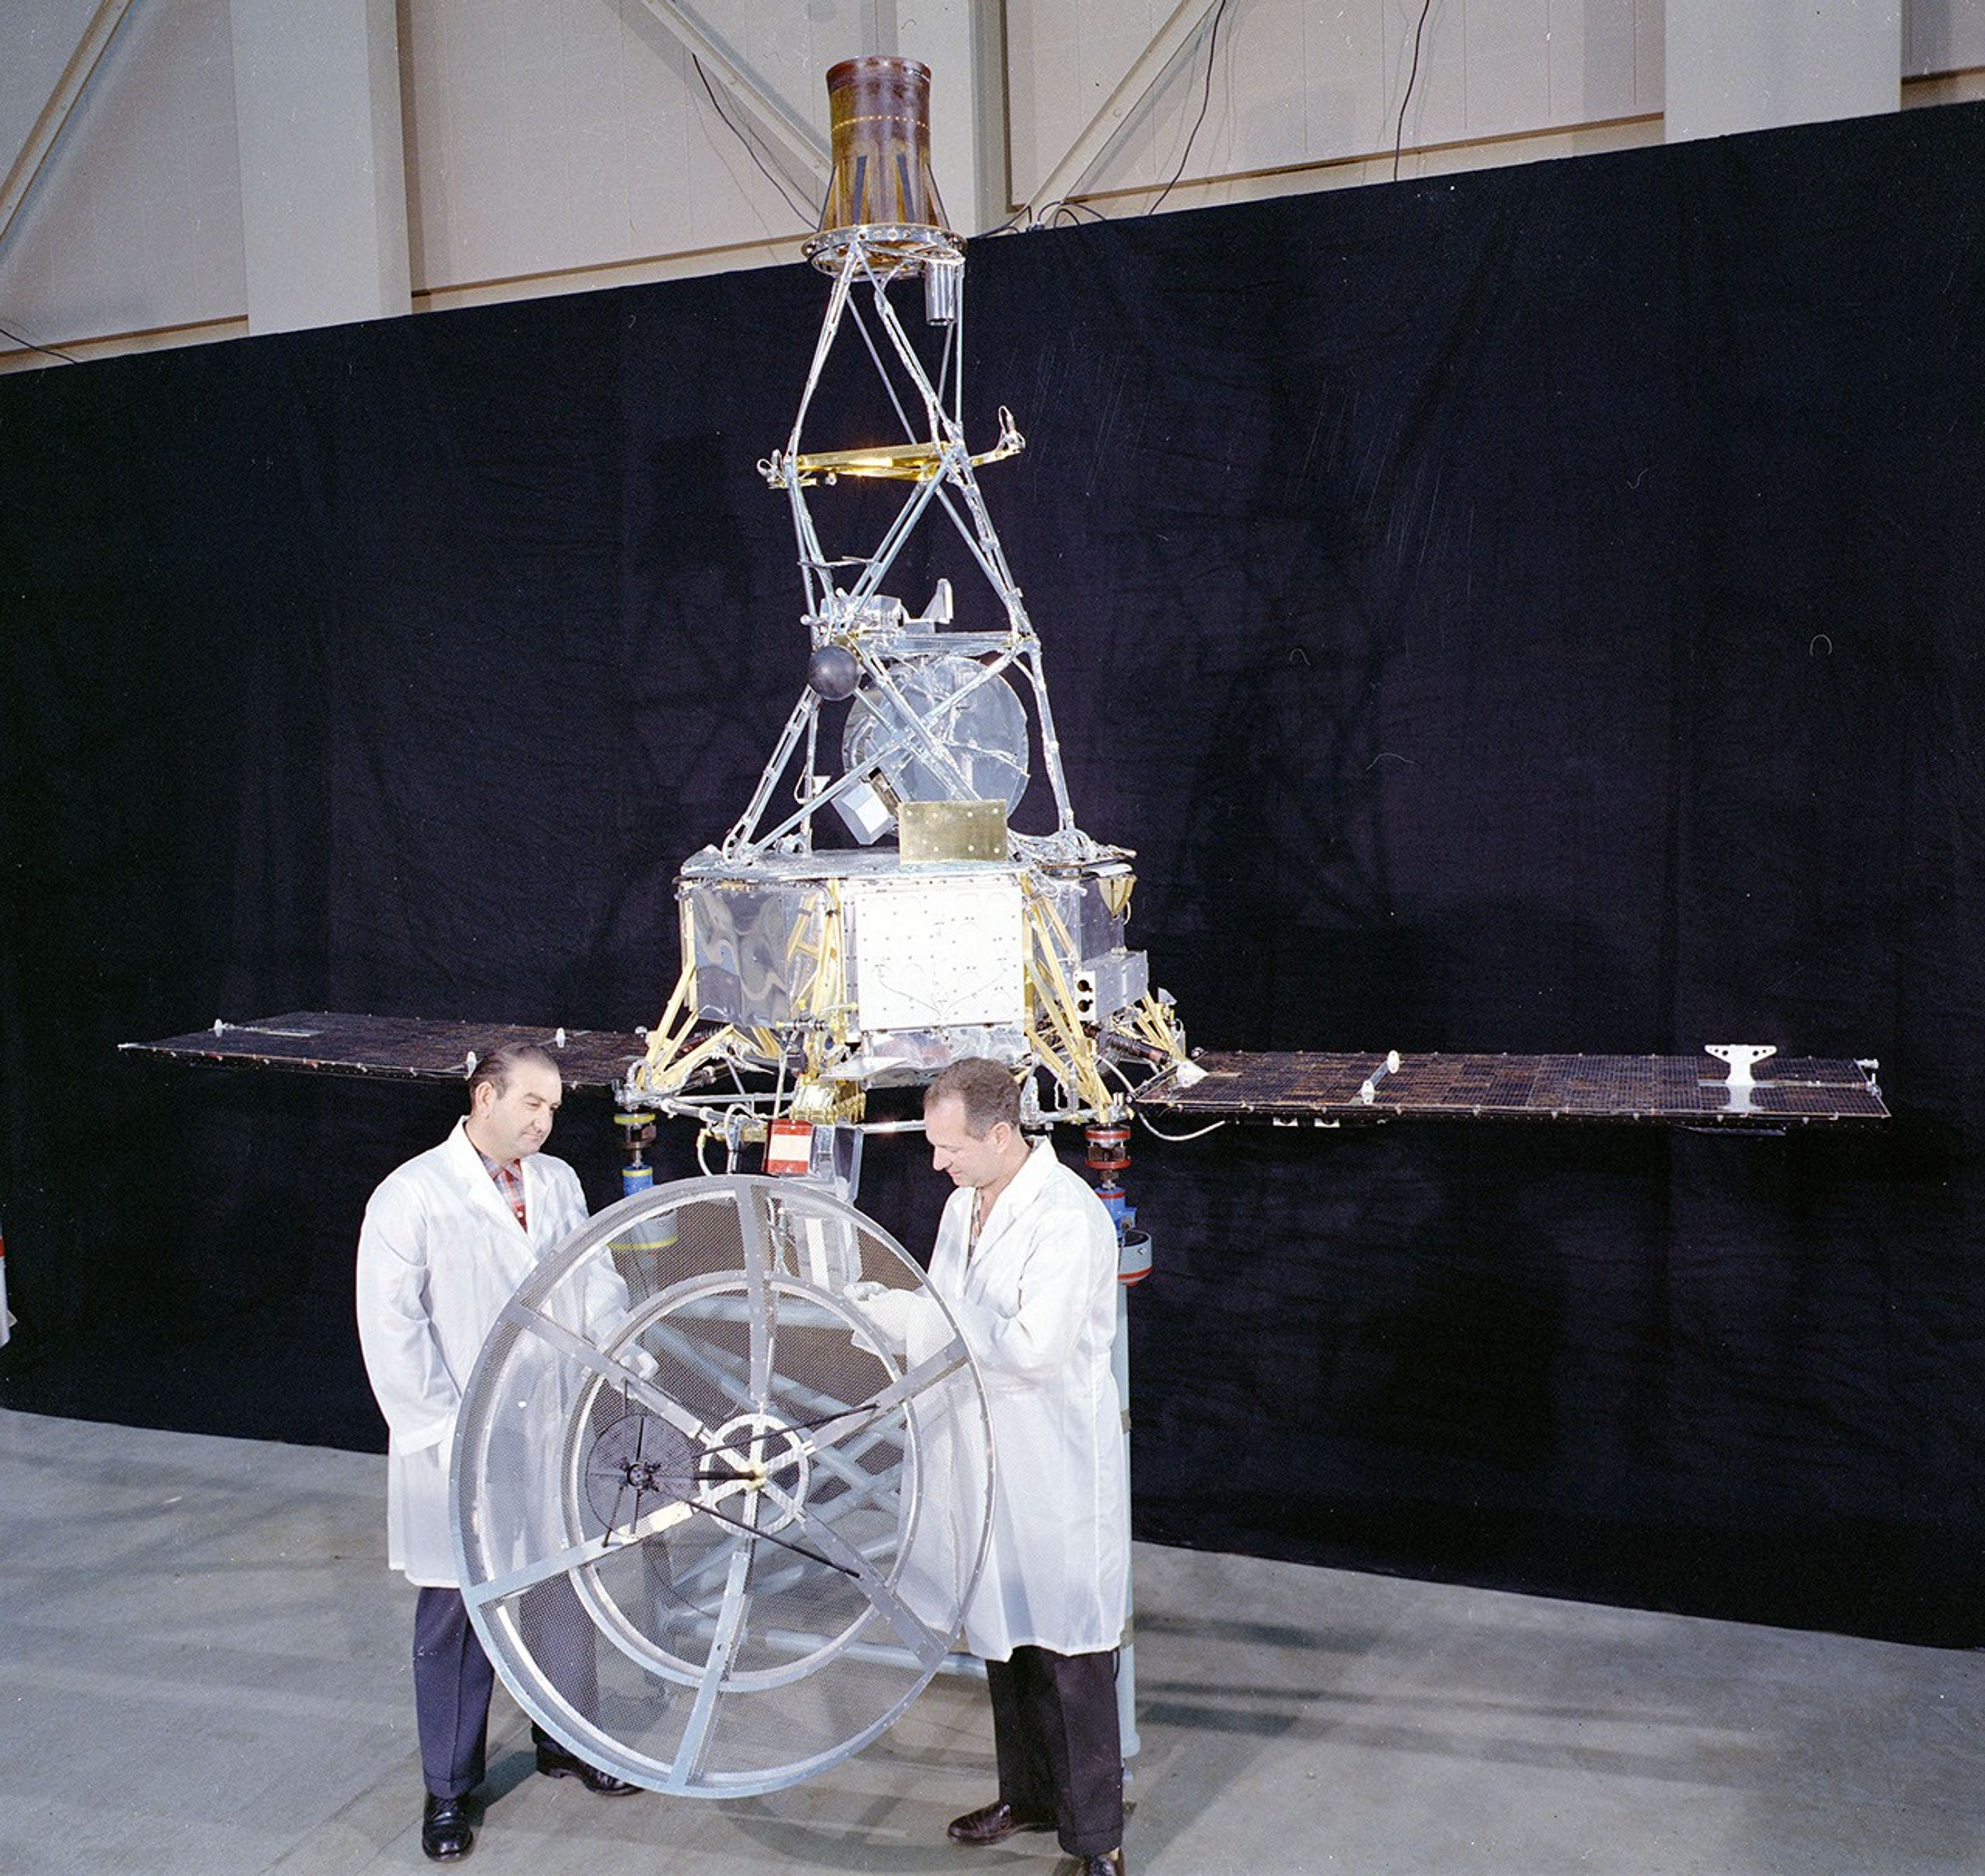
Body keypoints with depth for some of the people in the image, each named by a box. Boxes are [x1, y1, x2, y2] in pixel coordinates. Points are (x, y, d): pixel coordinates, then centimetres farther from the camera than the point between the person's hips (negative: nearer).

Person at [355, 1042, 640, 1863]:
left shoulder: (559, 1183, 4)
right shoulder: (411, 1195, -10)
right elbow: (392, 1329, -12)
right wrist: (449, 1432, -15)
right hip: (457, 1455, -4)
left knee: (565, 1594, 16)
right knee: (456, 1613, 7)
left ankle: (565, 1742, 38)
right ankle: (448, 1789, 26)